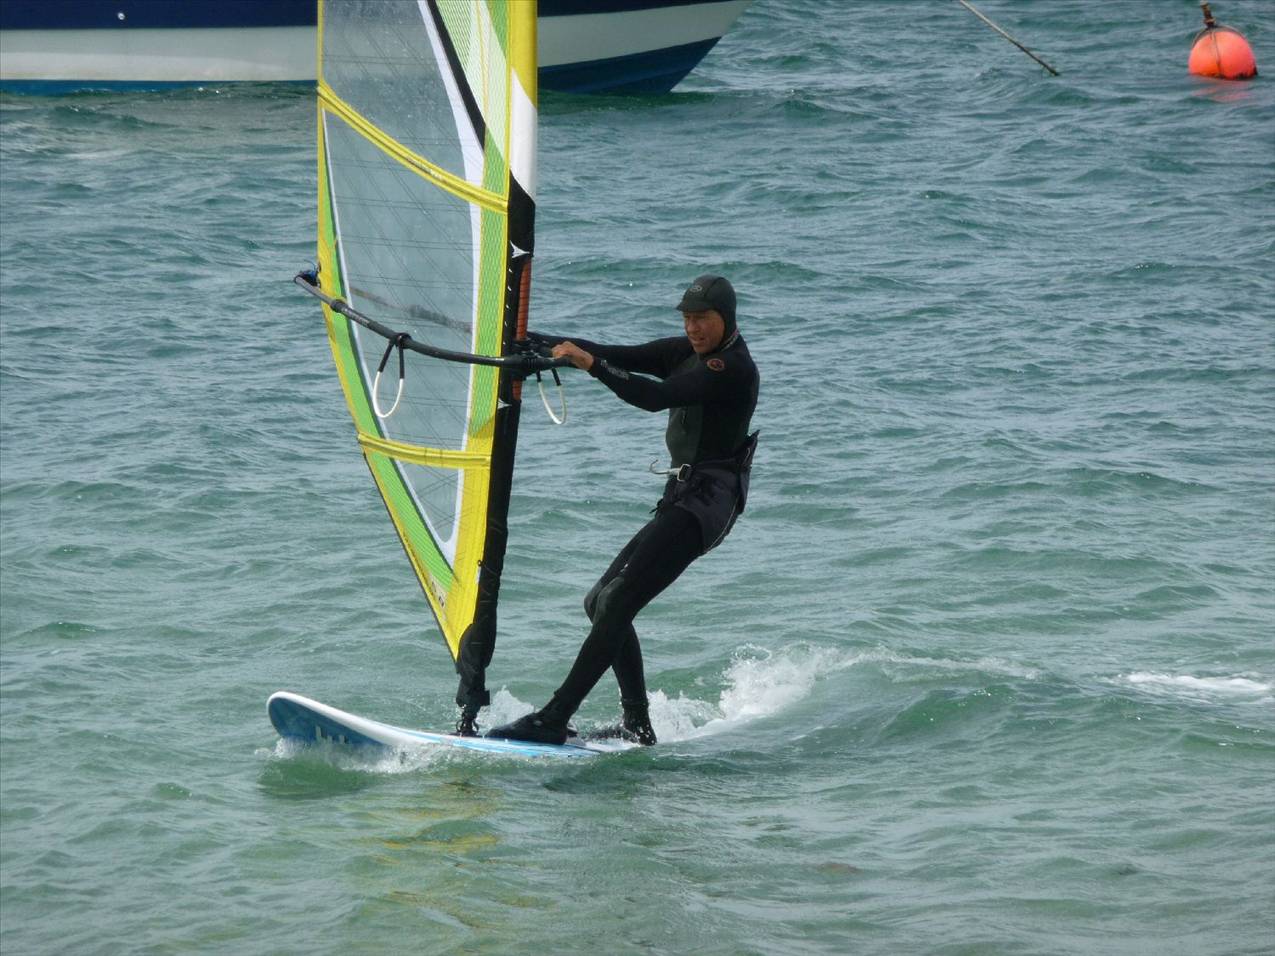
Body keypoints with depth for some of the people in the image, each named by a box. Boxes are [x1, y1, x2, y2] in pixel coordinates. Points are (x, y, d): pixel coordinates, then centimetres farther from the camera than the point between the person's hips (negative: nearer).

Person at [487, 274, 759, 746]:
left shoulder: (733, 368, -15)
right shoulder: (685, 352, 13)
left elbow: (656, 396, -27)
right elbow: (616, 355, 9)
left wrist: (593, 366, -34)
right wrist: (527, 340, 2)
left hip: (707, 501, -10)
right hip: (681, 496, 10)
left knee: (616, 606, -18)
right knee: (600, 602, 10)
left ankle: (553, 720, -21)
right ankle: (638, 725, 10)